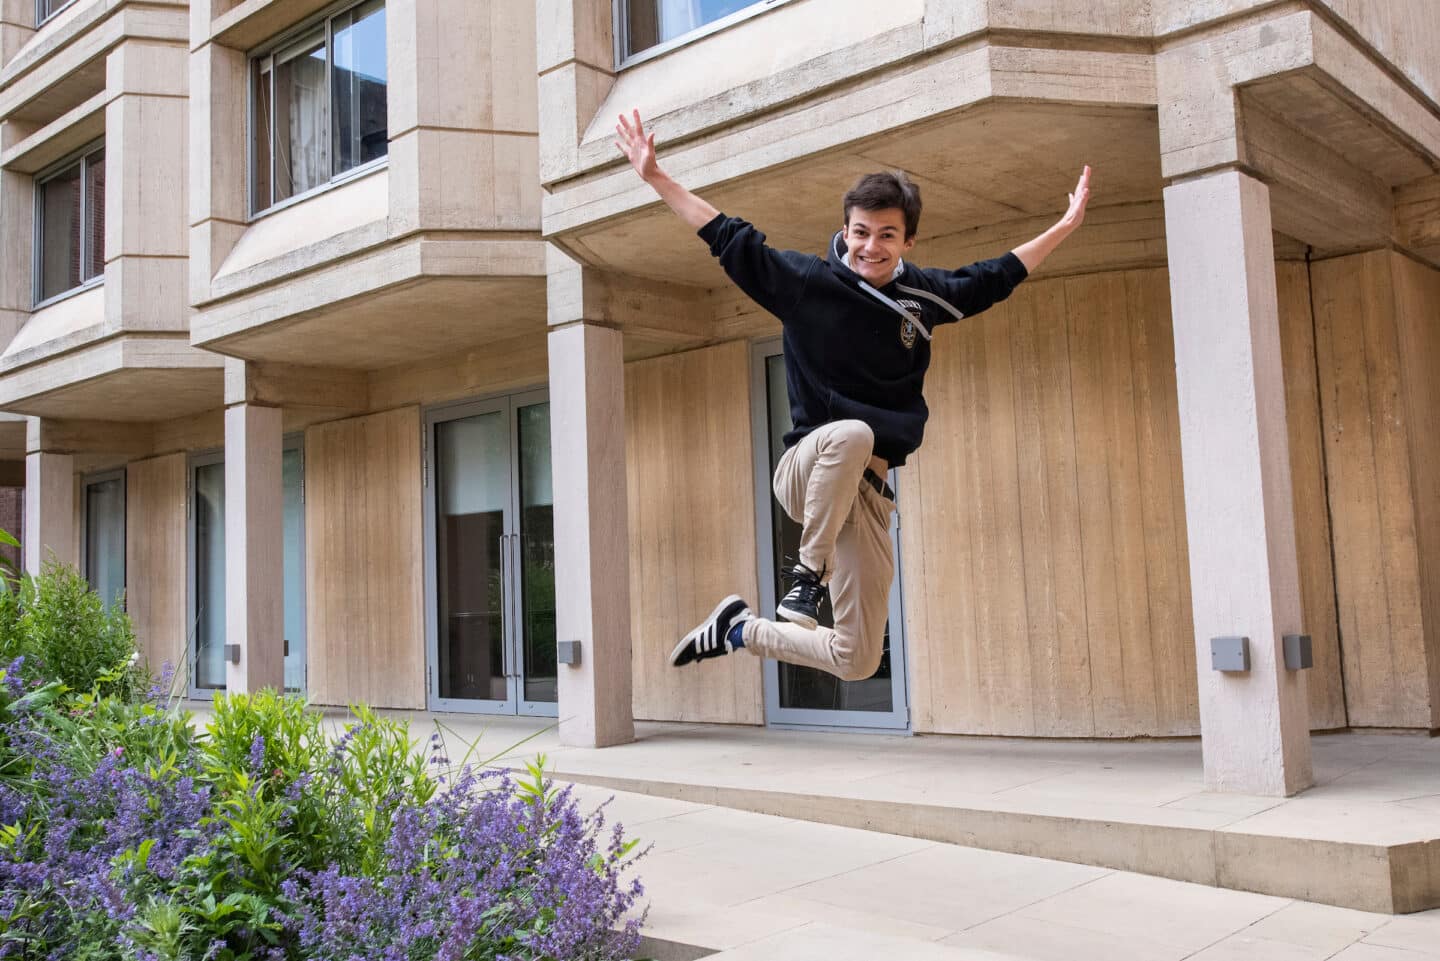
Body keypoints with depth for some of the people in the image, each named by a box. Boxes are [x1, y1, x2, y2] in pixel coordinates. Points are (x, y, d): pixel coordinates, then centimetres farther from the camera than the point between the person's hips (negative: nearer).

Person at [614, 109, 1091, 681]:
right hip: (806, 467, -4)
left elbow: (998, 276, 23)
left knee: (857, 662, -2)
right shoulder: (806, 281, -4)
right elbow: (727, 237, -2)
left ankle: (740, 630, 23)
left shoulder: (925, 296, 7)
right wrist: (654, 176, -5)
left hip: (866, 491, 4)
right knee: (851, 434, -42)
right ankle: (807, 574, -20)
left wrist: (1066, 226, 28)